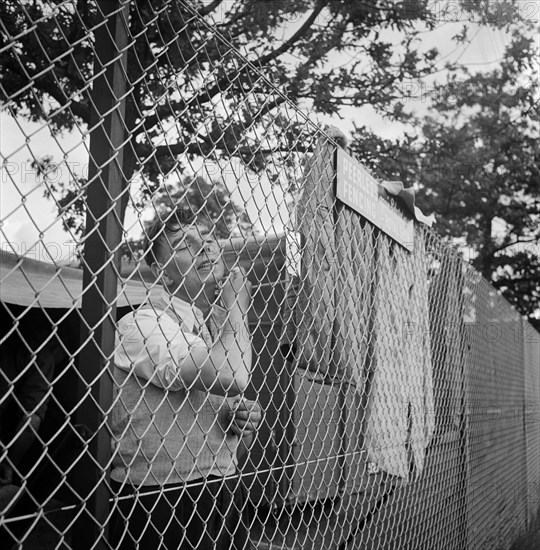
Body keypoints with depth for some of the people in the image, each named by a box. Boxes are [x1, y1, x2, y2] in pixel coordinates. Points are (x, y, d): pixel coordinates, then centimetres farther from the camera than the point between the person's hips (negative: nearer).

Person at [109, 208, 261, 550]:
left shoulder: (222, 330, 9)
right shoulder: (141, 326, -15)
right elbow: (231, 377, -30)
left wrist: (246, 423, -4)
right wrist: (236, 302, -13)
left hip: (226, 497, 7)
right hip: (156, 506, -6)